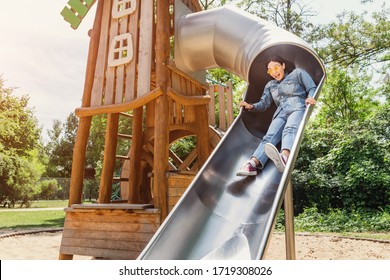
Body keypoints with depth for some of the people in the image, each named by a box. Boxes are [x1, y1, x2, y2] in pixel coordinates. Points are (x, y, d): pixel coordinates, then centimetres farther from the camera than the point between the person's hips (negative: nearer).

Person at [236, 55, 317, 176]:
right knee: (270, 136, -26)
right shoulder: (270, 85, 31)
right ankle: (252, 164, -52)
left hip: (298, 108, -3)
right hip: (281, 113, 4)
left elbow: (312, 88, 10)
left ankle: (284, 158, -68)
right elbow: (264, 104, 20)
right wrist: (251, 106, 0)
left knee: (289, 129, -38)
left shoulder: (297, 73, 20)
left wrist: (310, 98, -13)